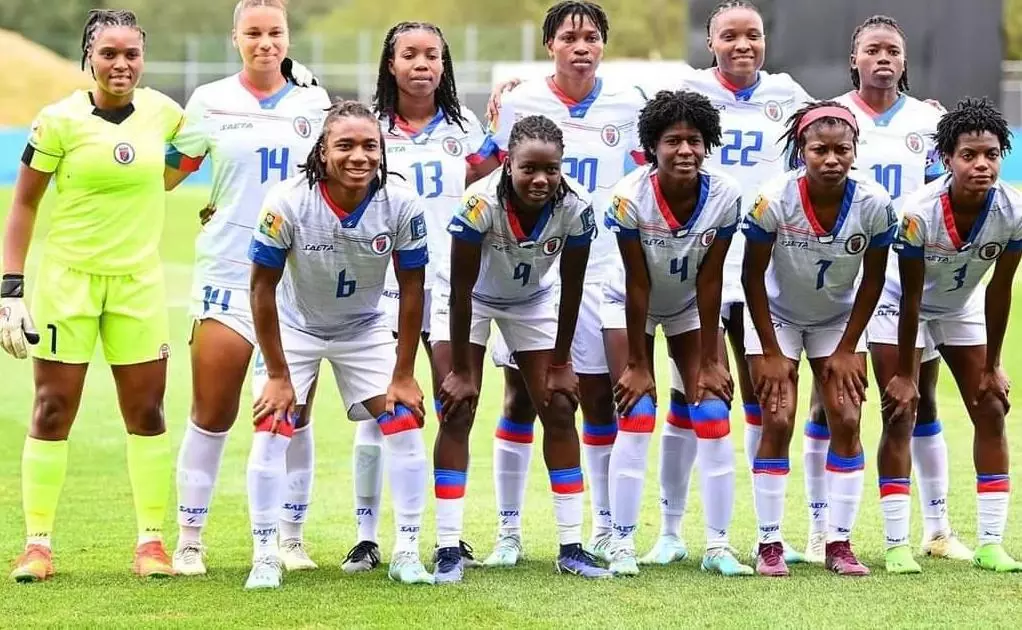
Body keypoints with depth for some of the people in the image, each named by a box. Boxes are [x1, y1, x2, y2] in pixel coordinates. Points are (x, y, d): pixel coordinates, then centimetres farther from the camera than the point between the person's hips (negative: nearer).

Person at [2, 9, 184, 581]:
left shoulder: (163, 113, -1)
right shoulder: (60, 120, -9)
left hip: (139, 281, 3)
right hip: (68, 277, -2)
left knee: (147, 411, 4)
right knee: (53, 410, 0)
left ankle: (152, 539, 12)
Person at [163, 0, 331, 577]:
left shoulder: (314, 102, 7)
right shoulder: (211, 102, 3)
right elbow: (168, 173, 10)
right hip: (229, 273, -2)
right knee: (212, 413, -3)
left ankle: (292, 538, 14)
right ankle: (189, 539, 6)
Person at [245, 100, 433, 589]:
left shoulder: (401, 207, -24)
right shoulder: (288, 203, -30)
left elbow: (411, 289, -12)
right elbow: (263, 288, -20)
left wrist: (402, 375, -9)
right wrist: (277, 375, -17)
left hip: (365, 328, 2)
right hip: (296, 326, -2)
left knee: (404, 422, -8)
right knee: (273, 426, -15)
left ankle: (406, 553, 3)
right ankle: (264, 557, -6)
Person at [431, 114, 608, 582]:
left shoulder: (575, 208, -29)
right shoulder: (480, 203, -37)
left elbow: (570, 289, -15)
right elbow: (461, 292, -28)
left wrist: (560, 363, -9)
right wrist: (460, 370, -22)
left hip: (534, 300, 3)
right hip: (471, 299, -3)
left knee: (559, 410, -3)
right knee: (456, 413, -12)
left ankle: (571, 547, 3)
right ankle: (448, 550, -10)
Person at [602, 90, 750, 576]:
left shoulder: (725, 197, -24)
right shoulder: (630, 198, -30)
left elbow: (709, 280, -18)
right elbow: (638, 285, -24)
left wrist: (709, 361, -14)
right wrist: (636, 364, -17)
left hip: (691, 306, 2)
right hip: (629, 305, -2)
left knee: (713, 416, -7)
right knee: (636, 418, -11)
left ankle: (717, 544, -1)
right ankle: (622, 544, -5)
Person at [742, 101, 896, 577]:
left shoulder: (874, 205, -24)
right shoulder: (774, 200, -29)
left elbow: (872, 279, -9)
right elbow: (753, 276, -17)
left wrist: (847, 349, -8)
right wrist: (770, 353, -14)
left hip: (838, 319, 2)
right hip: (777, 316, -2)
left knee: (847, 421, -7)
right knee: (777, 422, -10)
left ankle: (840, 544, 1)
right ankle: (769, 545, -2)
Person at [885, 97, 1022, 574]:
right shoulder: (918, 212, -35)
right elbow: (910, 298, -26)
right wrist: (902, 374, -18)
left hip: (961, 305, 4)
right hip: (901, 302, -4)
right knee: (900, 412, -11)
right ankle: (896, 544, -7)